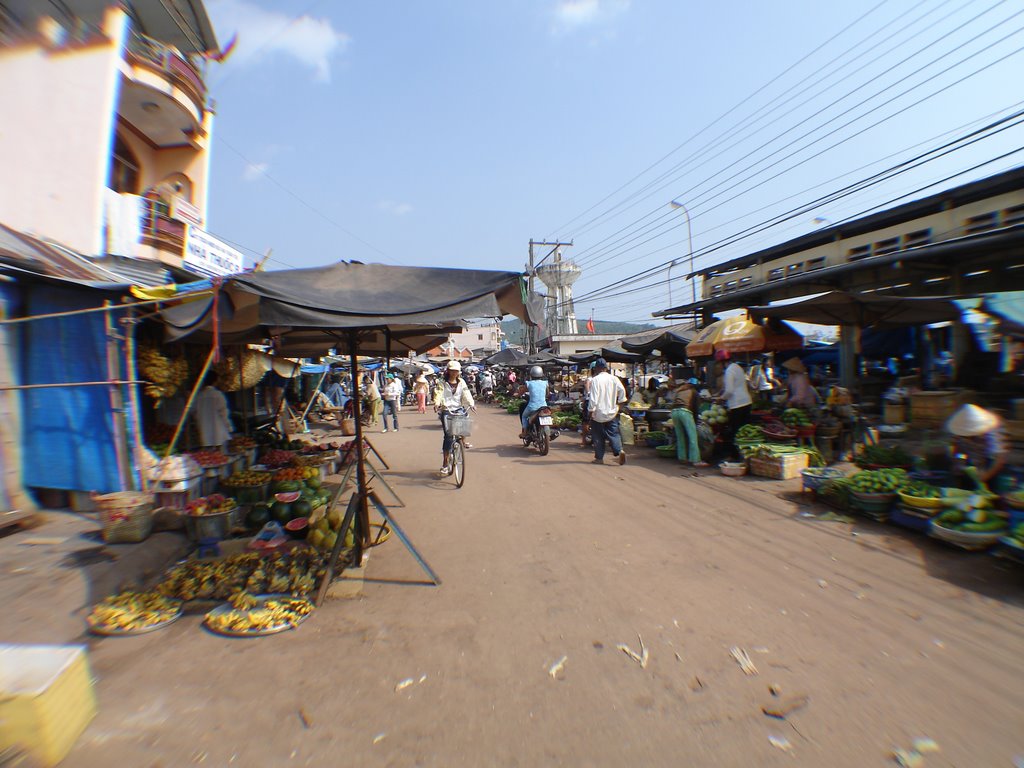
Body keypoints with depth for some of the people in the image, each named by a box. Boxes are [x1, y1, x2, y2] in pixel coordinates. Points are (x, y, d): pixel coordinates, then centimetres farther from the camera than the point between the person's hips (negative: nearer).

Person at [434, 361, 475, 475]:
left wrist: (471, 404, -21)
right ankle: (445, 464, -8)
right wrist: (437, 403, -31)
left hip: (458, 410, 3)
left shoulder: (461, 382, 11)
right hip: (446, 410, -3)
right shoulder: (443, 383, 5)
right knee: (448, 435, -13)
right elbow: (439, 393, -10)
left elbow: (466, 393, -2)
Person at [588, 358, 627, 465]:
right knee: (613, 433, 9)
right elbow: (622, 390, -5)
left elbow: (593, 397, -16)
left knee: (598, 436, 9)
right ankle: (619, 451, -13)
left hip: (598, 413, -3)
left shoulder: (595, 380, -13)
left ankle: (599, 458, 15)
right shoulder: (614, 379, 0)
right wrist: (619, 402, 8)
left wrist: (591, 411, -9)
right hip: (612, 412, 3)